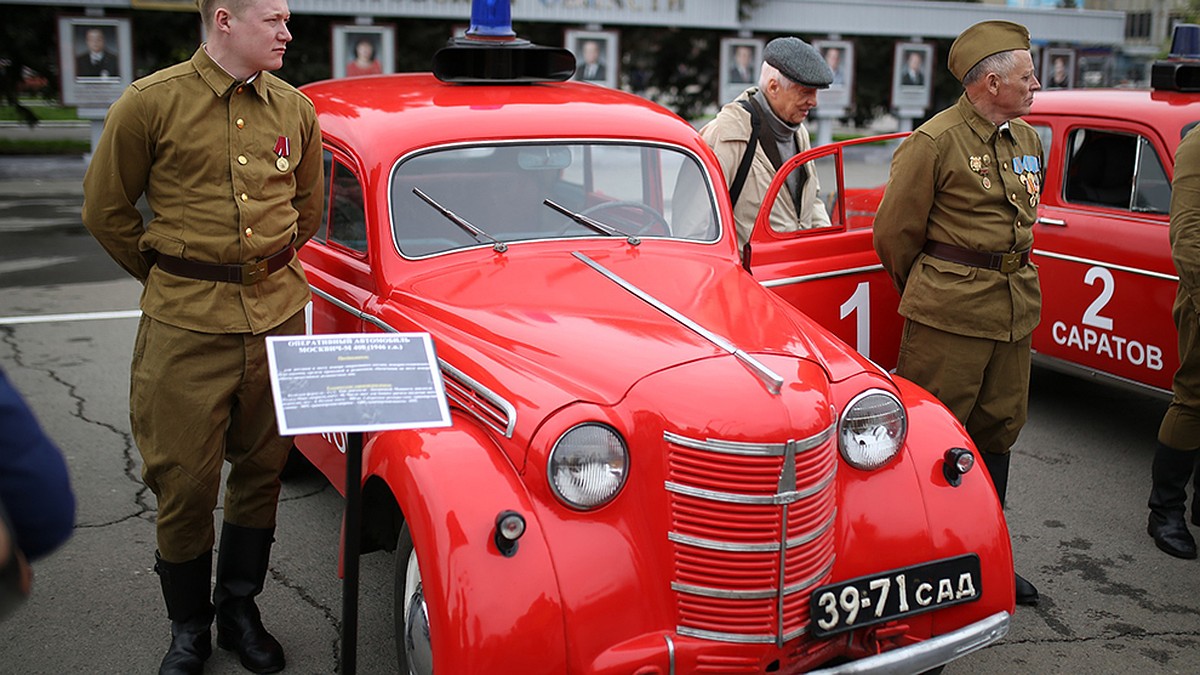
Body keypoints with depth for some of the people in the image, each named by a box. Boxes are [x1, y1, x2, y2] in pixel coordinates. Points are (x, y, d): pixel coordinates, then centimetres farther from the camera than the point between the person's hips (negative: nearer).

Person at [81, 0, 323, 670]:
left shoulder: (295, 108, 7)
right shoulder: (151, 103, -5)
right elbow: (106, 211, 3)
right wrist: (172, 279, 10)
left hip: (278, 314, 4)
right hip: (185, 326, -3)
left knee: (262, 468, 12)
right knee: (186, 481, 3)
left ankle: (241, 609, 30)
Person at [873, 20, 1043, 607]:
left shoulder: (1027, 139, 13)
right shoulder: (935, 141, -10)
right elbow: (894, 232, -5)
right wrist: (922, 293, 8)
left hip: (1016, 306, 8)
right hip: (949, 310, -7)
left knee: (997, 429, 14)